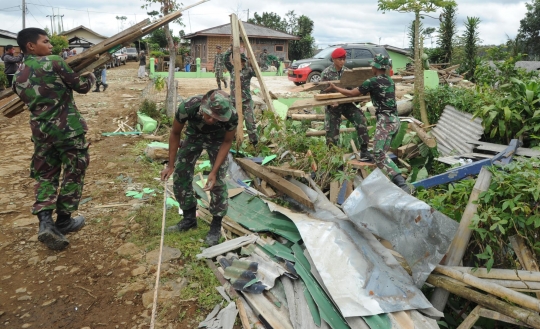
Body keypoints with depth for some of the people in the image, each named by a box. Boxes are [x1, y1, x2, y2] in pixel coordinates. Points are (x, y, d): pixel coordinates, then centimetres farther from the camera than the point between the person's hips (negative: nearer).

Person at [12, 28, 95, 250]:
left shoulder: (18, 75, 10)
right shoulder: (54, 62, -9)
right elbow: (81, 86, -4)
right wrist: (90, 76, 16)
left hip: (41, 130, 6)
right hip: (68, 128, -5)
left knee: (45, 175, 13)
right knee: (73, 173, 8)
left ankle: (45, 222, -4)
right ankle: (63, 220, 18)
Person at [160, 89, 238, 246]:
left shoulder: (232, 116, -39)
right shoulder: (187, 107, -38)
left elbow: (227, 142, -19)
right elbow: (175, 134, -17)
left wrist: (214, 171, -23)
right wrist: (171, 165, -13)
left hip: (217, 139, -2)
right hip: (194, 135, 2)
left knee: (218, 181, -11)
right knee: (180, 175, 0)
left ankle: (216, 225, 6)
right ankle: (189, 217, 18)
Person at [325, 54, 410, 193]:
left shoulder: (372, 81, -8)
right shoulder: (390, 81, 15)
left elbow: (352, 93, 1)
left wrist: (335, 88, 15)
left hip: (385, 120, -9)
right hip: (395, 120, 9)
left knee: (378, 153, -13)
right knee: (382, 152, 12)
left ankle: (402, 184, -24)